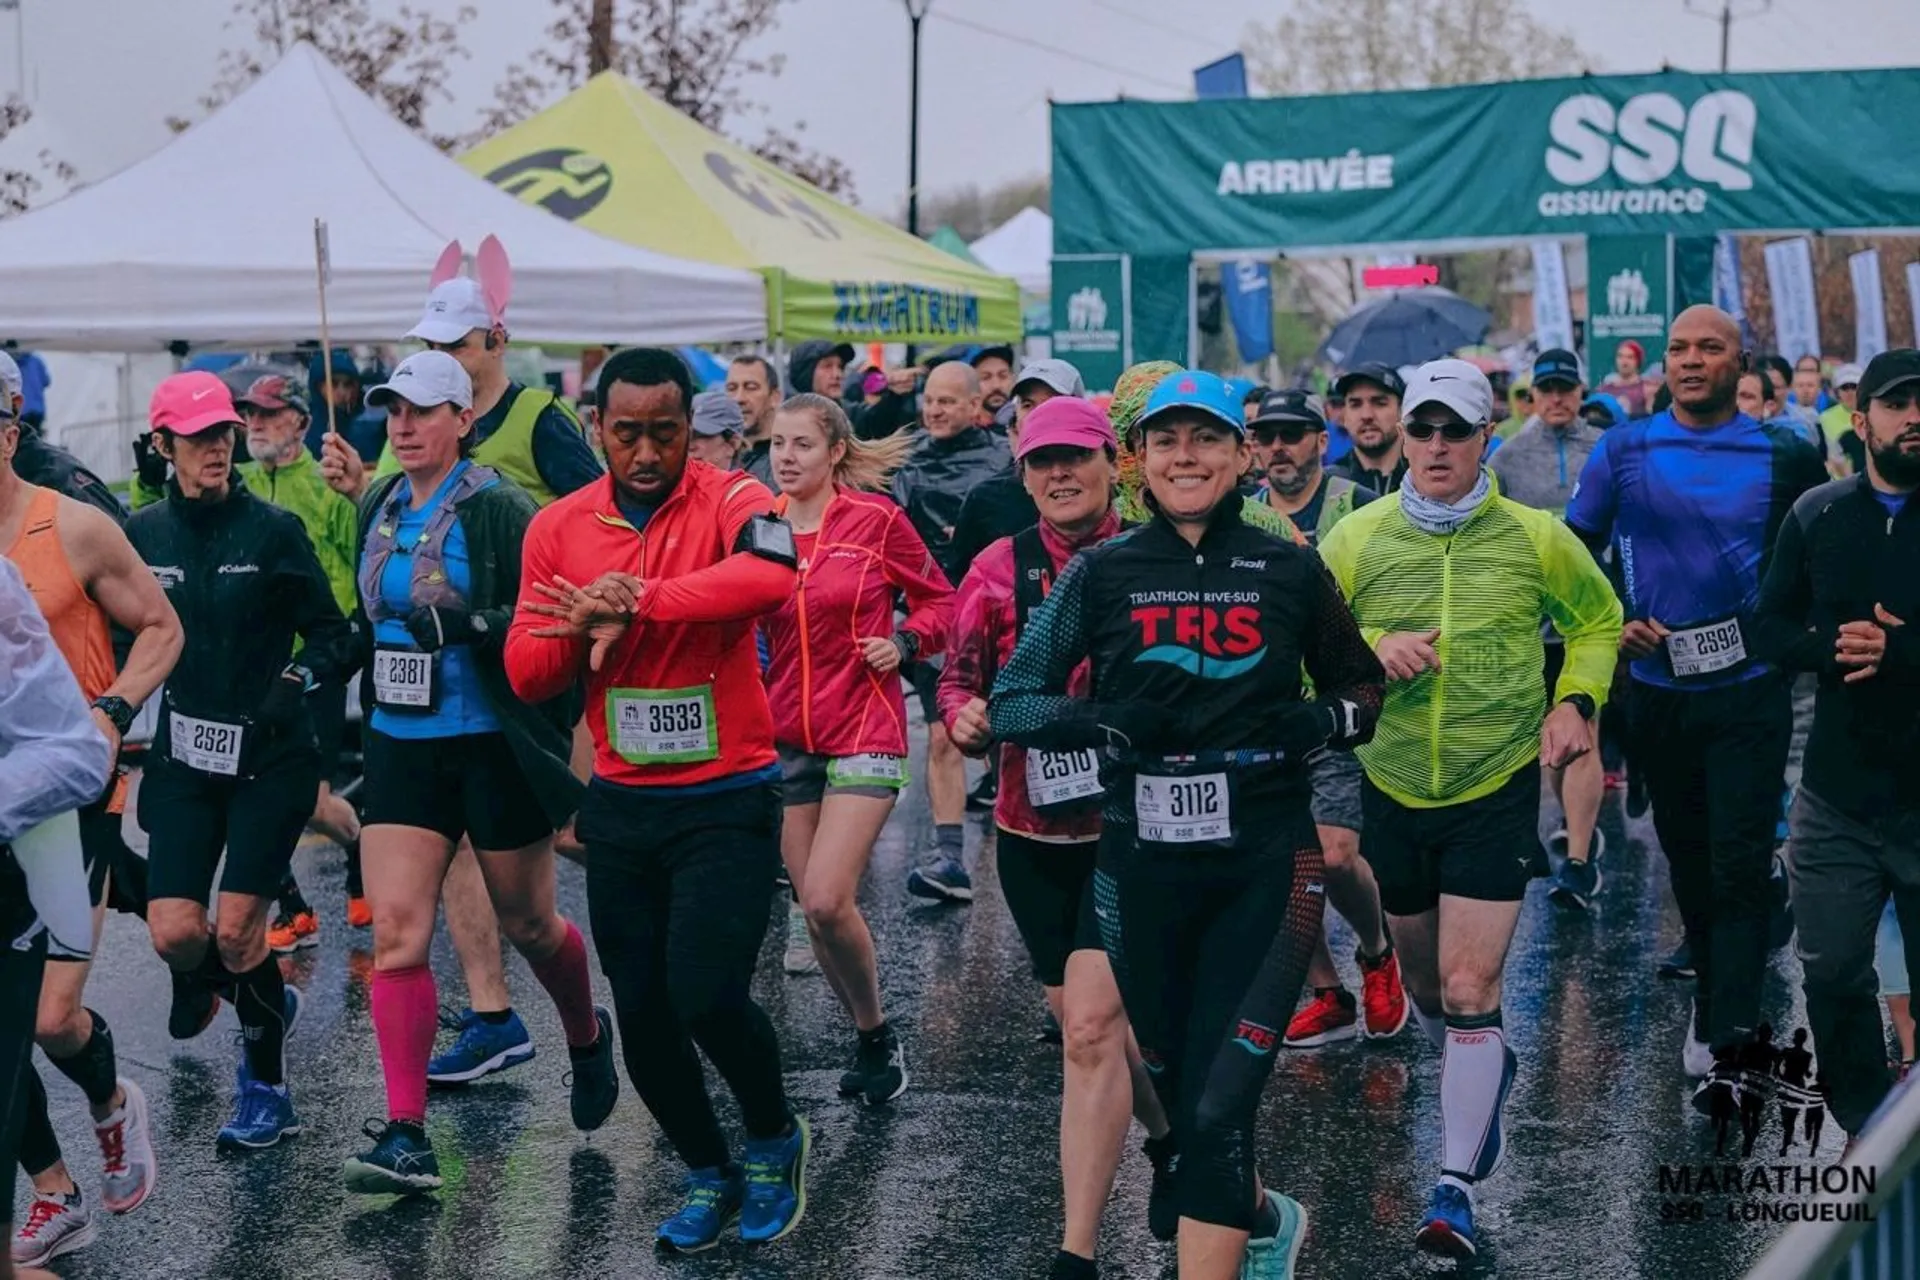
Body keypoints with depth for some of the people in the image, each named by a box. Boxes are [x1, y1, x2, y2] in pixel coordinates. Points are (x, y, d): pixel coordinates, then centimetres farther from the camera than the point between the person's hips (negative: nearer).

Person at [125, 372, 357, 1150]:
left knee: (236, 930, -6)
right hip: (183, 758, 3)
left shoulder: (273, 530, -6)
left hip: (269, 759, -3)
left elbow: (333, 635, -5)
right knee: (174, 933, -7)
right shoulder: (142, 533, 3)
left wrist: (297, 680, -23)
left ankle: (266, 1089, 15)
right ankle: (264, 999, 27)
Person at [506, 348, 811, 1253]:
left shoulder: (729, 501, -10)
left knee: (707, 996, -15)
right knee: (641, 1013, 9)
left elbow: (771, 575, -34)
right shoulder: (559, 528, 2)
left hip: (725, 800, -4)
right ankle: (708, 1173, 34)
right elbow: (526, 674, 2)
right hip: (620, 805, 5)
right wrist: (584, 624, -18)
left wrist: (634, 603, -35)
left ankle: (774, 1141, 16)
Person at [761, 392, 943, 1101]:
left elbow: (940, 600, 5)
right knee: (813, 909, 7)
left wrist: (905, 641, -12)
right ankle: (872, 1039, 27)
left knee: (827, 902, -16)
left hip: (863, 733, -5)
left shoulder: (876, 519, -6)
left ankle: (875, 1032, 8)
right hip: (786, 737, 5)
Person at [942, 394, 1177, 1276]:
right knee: (1084, 1022, 17)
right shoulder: (1000, 569, 0)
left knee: (1091, 1028, -13)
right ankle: (1168, 1138, 47)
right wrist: (963, 717, -16)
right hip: (1031, 831, 4)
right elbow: (960, 676, 6)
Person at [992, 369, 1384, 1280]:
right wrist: (1104, 723, -18)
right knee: (1182, 1093, 16)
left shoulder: (1290, 570, 2)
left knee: (1218, 1109, -10)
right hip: (1141, 867, 2)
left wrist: (1318, 722, -8)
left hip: (1264, 864, -2)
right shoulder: (1102, 573, 2)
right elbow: (1007, 704, 1)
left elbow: (1362, 686, 14)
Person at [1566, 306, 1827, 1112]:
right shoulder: (1623, 451, 0)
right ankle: (1715, 992, 33)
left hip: (1749, 691, -2)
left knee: (1739, 863, -8)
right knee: (1687, 857, 15)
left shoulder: (1783, 457, -2)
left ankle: (1725, 1042, -10)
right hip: (1658, 690, 2)